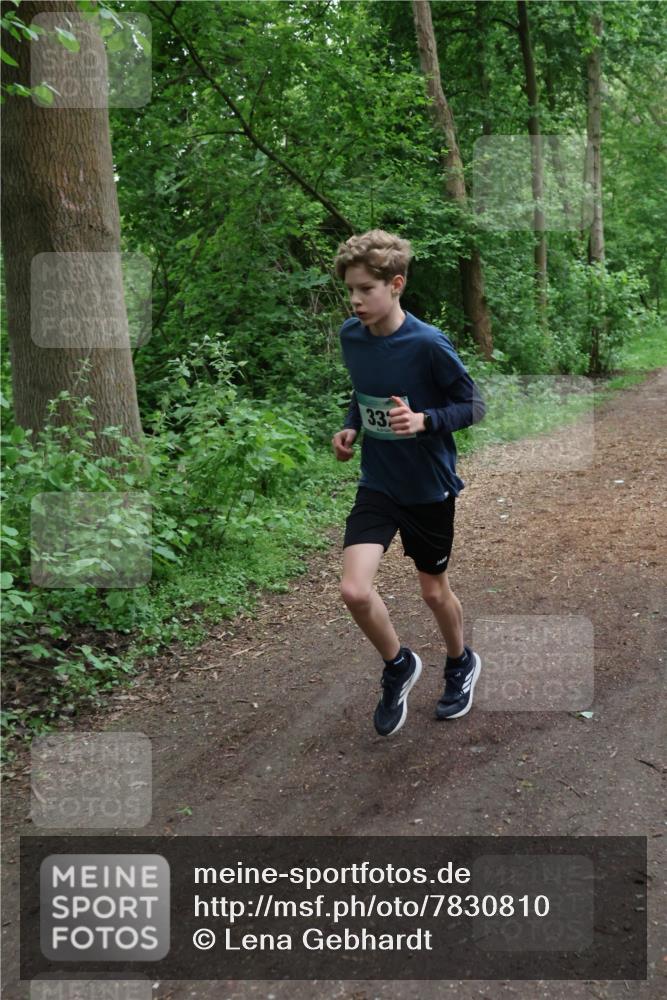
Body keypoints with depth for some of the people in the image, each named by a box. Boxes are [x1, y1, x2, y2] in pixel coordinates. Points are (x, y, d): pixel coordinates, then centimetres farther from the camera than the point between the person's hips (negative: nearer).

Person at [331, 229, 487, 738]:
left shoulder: (429, 344, -22)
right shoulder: (350, 335, -5)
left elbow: (475, 405, -12)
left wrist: (424, 420, -29)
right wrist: (351, 427, -5)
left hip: (429, 488, -3)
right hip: (377, 485, 4)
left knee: (434, 591, 13)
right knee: (355, 590, -13)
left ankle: (461, 664, 46)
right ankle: (399, 666, 18)